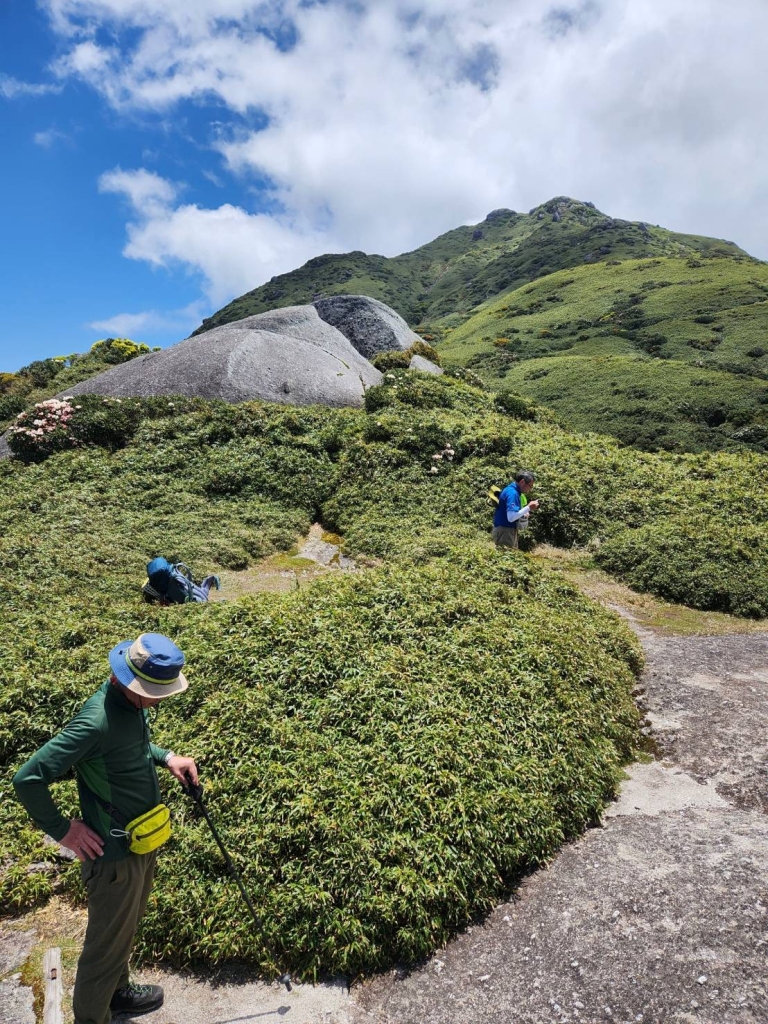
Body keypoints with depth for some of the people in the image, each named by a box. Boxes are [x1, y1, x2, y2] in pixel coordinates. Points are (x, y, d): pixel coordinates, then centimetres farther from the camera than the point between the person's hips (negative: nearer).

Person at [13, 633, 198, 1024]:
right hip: (115, 855, -9)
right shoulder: (97, 721, -33)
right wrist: (63, 830, -19)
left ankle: (118, 992, 53)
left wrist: (166, 757, -1)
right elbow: (28, 778, -30)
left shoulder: (134, 702, -5)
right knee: (107, 944, 14)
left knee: (126, 929, 30)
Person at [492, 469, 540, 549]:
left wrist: (524, 514, 4)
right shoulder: (512, 493, -19)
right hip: (504, 531, -10)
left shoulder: (514, 491, 12)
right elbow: (511, 517, -28)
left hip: (510, 530, 10)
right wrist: (528, 508, -20)